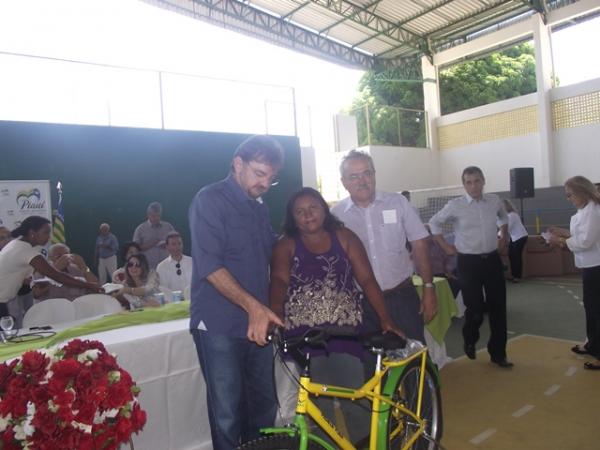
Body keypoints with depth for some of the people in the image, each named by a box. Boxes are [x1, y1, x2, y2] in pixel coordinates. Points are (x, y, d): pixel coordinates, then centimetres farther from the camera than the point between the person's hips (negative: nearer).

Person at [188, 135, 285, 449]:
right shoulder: (210, 200, -8)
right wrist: (254, 306, -26)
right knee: (228, 414, 1)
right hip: (219, 325, -6)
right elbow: (209, 266, -18)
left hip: (258, 323, 7)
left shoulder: (259, 207, 14)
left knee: (264, 407, 14)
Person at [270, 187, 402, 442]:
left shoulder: (344, 237, 7)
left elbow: (367, 279, 2)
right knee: (318, 403, 0)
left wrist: (385, 318, -7)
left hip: (345, 329, 1)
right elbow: (279, 280, -13)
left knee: (354, 398, -1)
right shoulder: (286, 245, 4)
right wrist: (276, 313, -32)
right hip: (305, 332, -1)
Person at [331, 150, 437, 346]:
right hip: (361, 303, 0)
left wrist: (429, 288, -3)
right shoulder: (335, 215, -4)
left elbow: (419, 245, 1)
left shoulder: (398, 203, -3)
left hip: (402, 296, 0)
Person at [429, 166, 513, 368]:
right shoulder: (455, 205, -9)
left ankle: (498, 353, 25)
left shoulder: (494, 200, 3)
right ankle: (470, 341, 33)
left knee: (498, 308, 8)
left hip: (493, 260, 4)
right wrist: (446, 246, 1)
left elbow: (504, 217, 25)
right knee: (475, 309, 0)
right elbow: (434, 223, 3)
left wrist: (503, 238, 15)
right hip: (469, 262, -4)